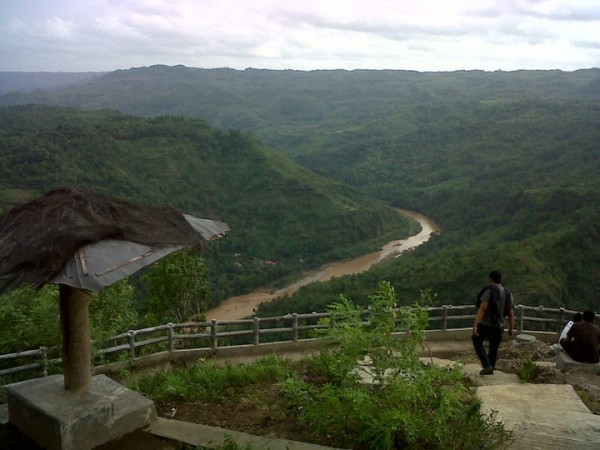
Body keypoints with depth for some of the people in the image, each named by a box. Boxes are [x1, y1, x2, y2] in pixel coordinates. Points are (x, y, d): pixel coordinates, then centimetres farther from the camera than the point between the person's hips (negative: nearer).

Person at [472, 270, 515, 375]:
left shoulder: (489, 291, -14)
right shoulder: (508, 293, 4)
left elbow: (482, 309, -22)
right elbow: (511, 314, 6)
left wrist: (475, 325, -25)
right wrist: (511, 328, 17)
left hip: (485, 324, -5)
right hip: (499, 326, 5)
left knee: (477, 342, 14)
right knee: (494, 348, 19)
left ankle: (487, 366, 1)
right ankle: (491, 368, 27)